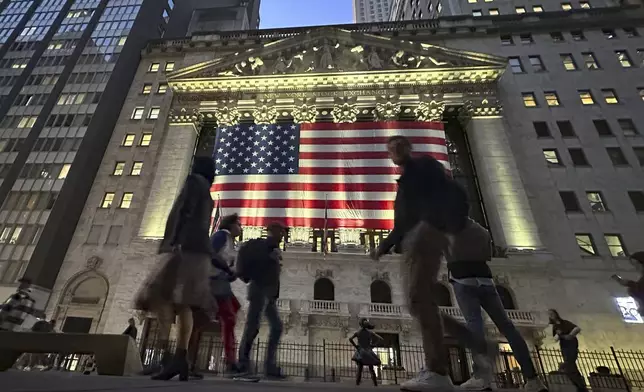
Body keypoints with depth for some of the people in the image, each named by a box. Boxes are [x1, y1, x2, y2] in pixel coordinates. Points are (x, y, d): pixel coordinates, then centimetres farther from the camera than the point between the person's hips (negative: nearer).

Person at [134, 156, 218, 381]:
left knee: (159, 293, -15)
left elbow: (185, 211, -10)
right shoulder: (207, 197, 31)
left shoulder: (195, 181, 6)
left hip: (186, 245, -8)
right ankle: (181, 358, -8)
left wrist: (174, 242, -19)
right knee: (181, 302, -1)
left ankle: (165, 353, -23)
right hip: (198, 249, 9)